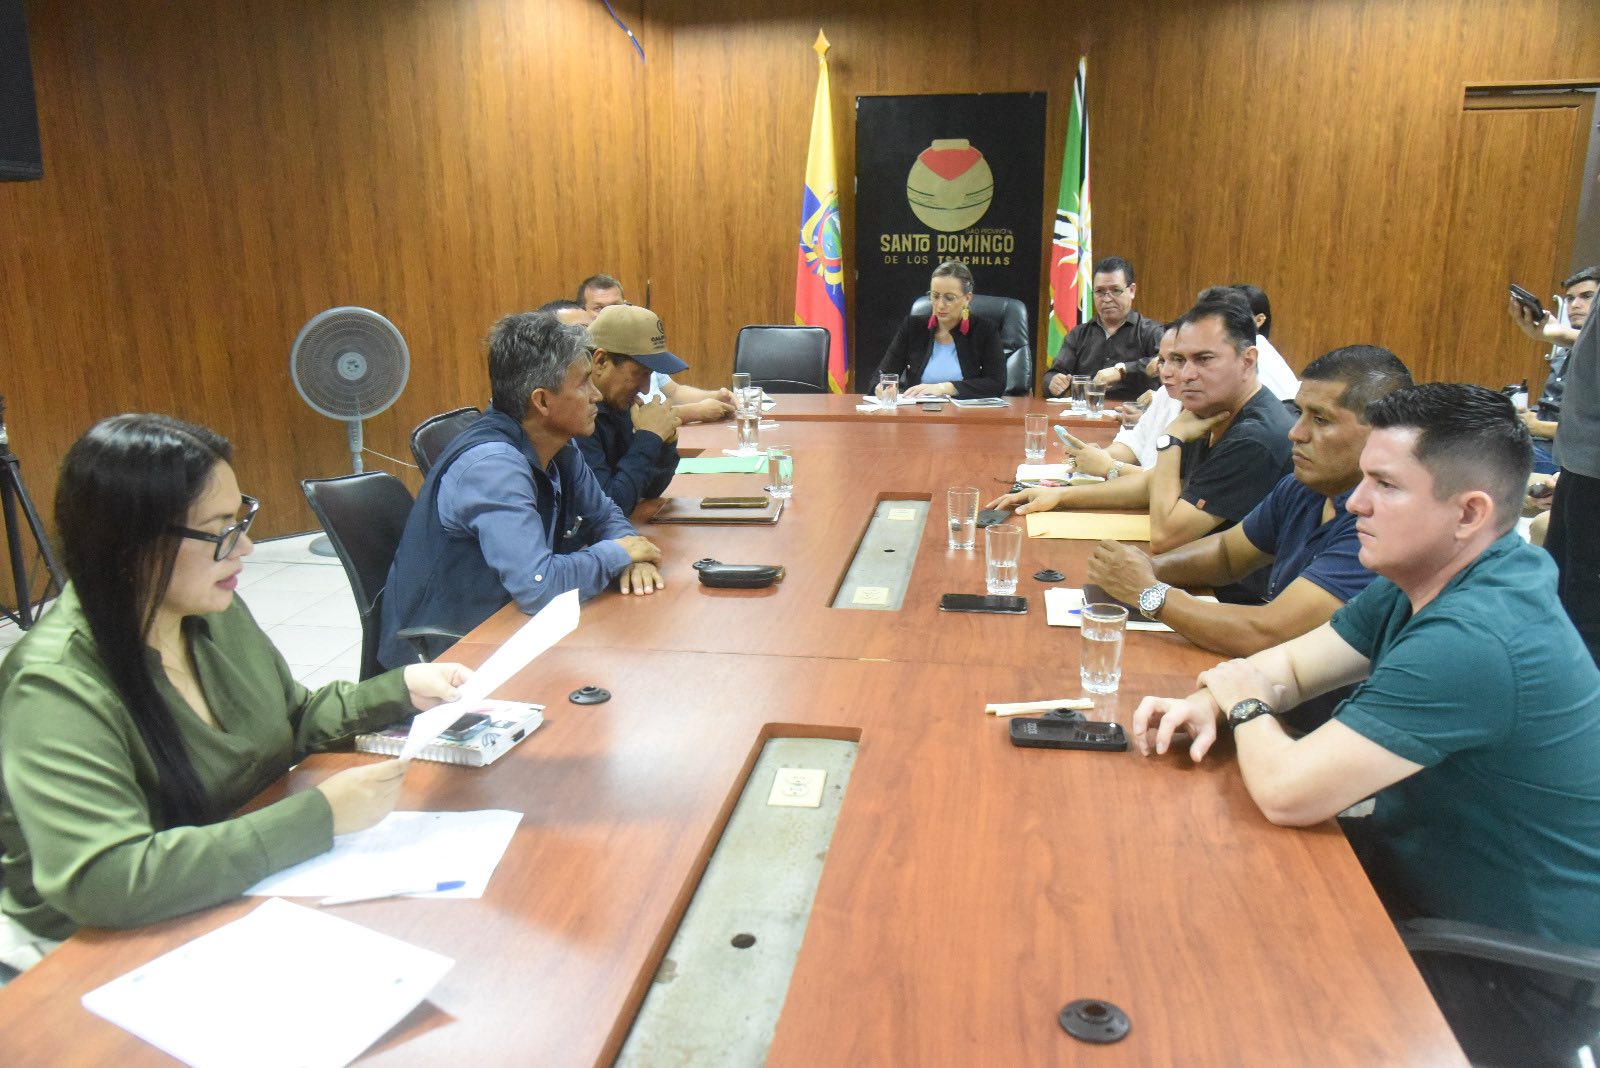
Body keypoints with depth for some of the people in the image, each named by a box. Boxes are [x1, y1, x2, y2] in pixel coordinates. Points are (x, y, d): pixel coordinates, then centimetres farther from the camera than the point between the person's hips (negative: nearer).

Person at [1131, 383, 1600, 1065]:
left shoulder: (1473, 639, -35)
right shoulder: (1420, 579, -3)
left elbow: (1286, 792, -35)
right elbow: (1291, 662, 7)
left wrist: (1246, 702, -13)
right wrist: (1209, 702, -15)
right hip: (1425, 868, 8)